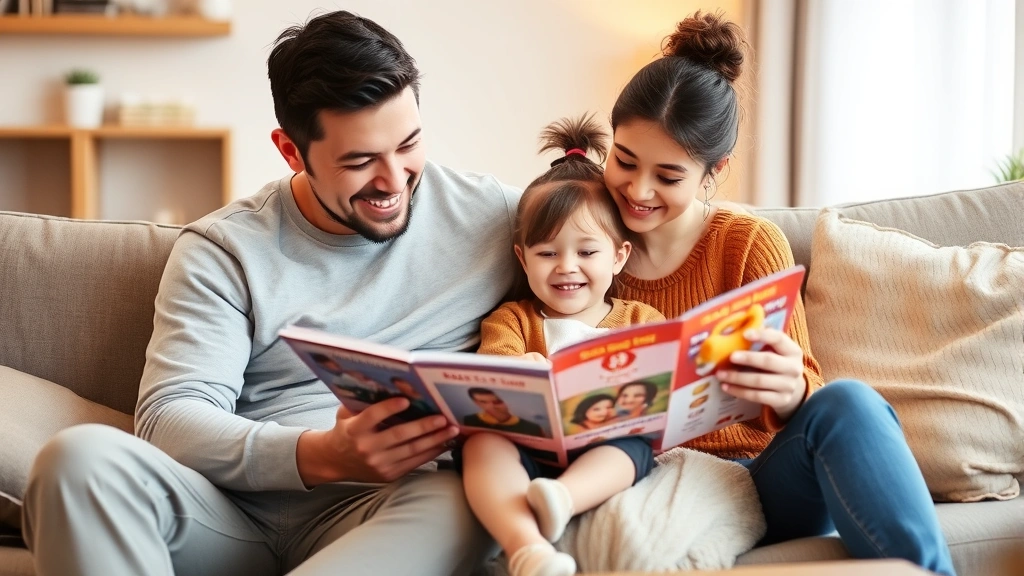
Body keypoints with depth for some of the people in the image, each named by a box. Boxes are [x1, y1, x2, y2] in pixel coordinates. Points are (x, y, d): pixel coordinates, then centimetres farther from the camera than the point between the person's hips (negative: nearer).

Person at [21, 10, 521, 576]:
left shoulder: (489, 216, 6)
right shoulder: (223, 250, 4)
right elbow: (169, 416, -7)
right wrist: (321, 455, -26)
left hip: (383, 513, 0)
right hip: (235, 517, 1)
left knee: (452, 501, -36)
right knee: (82, 457, -28)